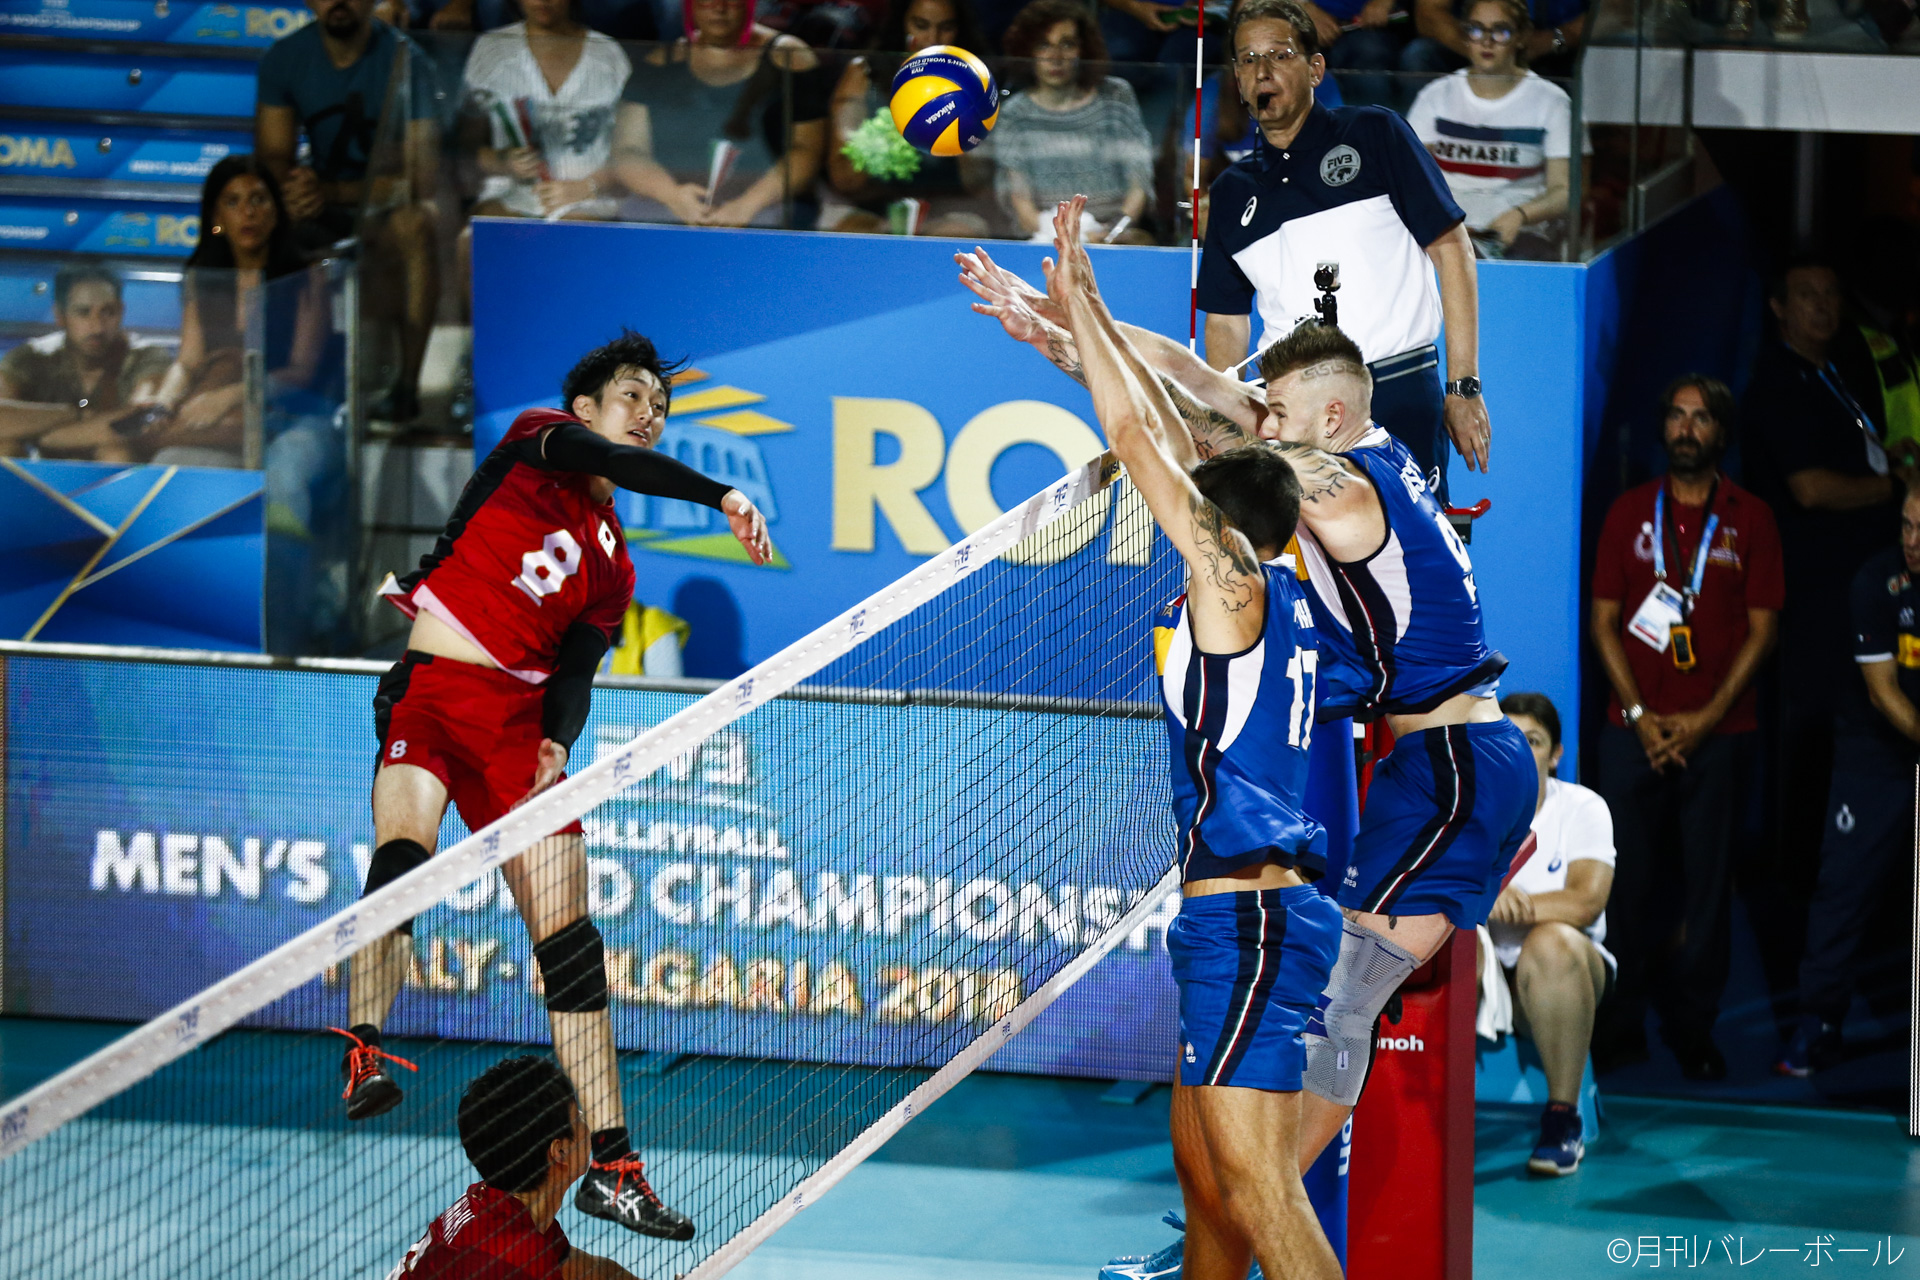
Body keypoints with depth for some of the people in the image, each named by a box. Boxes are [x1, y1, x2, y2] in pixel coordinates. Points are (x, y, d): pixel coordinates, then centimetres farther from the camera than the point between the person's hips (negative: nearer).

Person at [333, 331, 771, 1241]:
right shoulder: (539, 441, 8)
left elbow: (574, 674, 10)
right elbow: (609, 460, -14)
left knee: (569, 940, -1)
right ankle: (363, 1058, -48)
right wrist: (719, 495, -23)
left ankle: (609, 1167, 1)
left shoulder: (613, 568, 22)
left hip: (521, 722, 6)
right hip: (430, 696, -6)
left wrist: (559, 740, -12)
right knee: (404, 850, -34)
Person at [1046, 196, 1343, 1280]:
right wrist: (1088, 317, 25)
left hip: (1251, 917, -10)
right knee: (1203, 1172, 15)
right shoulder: (1280, 595, 15)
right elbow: (1171, 445, 21)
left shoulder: (1233, 580, -8)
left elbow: (1141, 441, -8)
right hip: (1232, 915, 10)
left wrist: (1076, 299, -1)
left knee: (1259, 1189, -14)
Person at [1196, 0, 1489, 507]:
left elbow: (1451, 248, 0)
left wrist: (1463, 388, -6)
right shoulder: (1232, 193, 15)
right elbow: (1226, 322, 18)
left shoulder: (1374, 134, 3)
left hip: (1398, 394, -4)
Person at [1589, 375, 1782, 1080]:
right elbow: (1604, 621, 7)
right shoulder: (1630, 512, 9)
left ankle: (1693, 1027, 6)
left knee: (1708, 881, -1)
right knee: (1629, 879, -1)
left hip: (1717, 730, -1)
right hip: (1636, 728, 1)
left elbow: (1761, 629, 2)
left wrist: (1707, 717, -7)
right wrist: (1640, 715, -5)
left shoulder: (1749, 519, 5)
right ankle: (1621, 1027, 5)